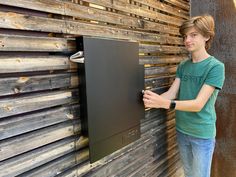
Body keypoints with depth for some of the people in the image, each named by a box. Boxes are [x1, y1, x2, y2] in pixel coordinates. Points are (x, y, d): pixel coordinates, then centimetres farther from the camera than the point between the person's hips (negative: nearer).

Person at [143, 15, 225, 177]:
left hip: (202, 134, -5)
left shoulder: (216, 66, -17)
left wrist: (164, 103, -37)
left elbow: (198, 104, -24)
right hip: (182, 130, 5)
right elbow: (172, 93, -4)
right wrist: (153, 100, -25)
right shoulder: (183, 65, 2)